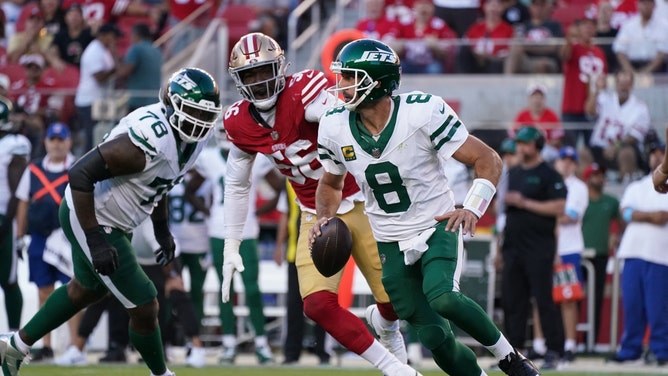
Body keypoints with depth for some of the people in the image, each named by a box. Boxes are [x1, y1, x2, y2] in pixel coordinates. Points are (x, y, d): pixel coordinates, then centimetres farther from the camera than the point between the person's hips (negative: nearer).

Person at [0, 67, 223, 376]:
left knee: (87, 289, 31)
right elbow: (80, 174, -32)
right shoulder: (150, 139, -33)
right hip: (92, 220, -10)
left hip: (112, 220, 10)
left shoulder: (190, 137, -4)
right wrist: (95, 240, -31)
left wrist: (162, 229, 14)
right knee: (144, 308, -2)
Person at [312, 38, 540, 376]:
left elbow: (488, 160, -15)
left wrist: (472, 208, -30)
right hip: (391, 245, 4)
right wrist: (325, 218, -5)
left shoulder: (421, 112, -19)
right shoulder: (335, 127, -6)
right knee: (436, 339, -4)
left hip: (436, 227, -4)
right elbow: (331, 183, 15)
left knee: (441, 297, -31)